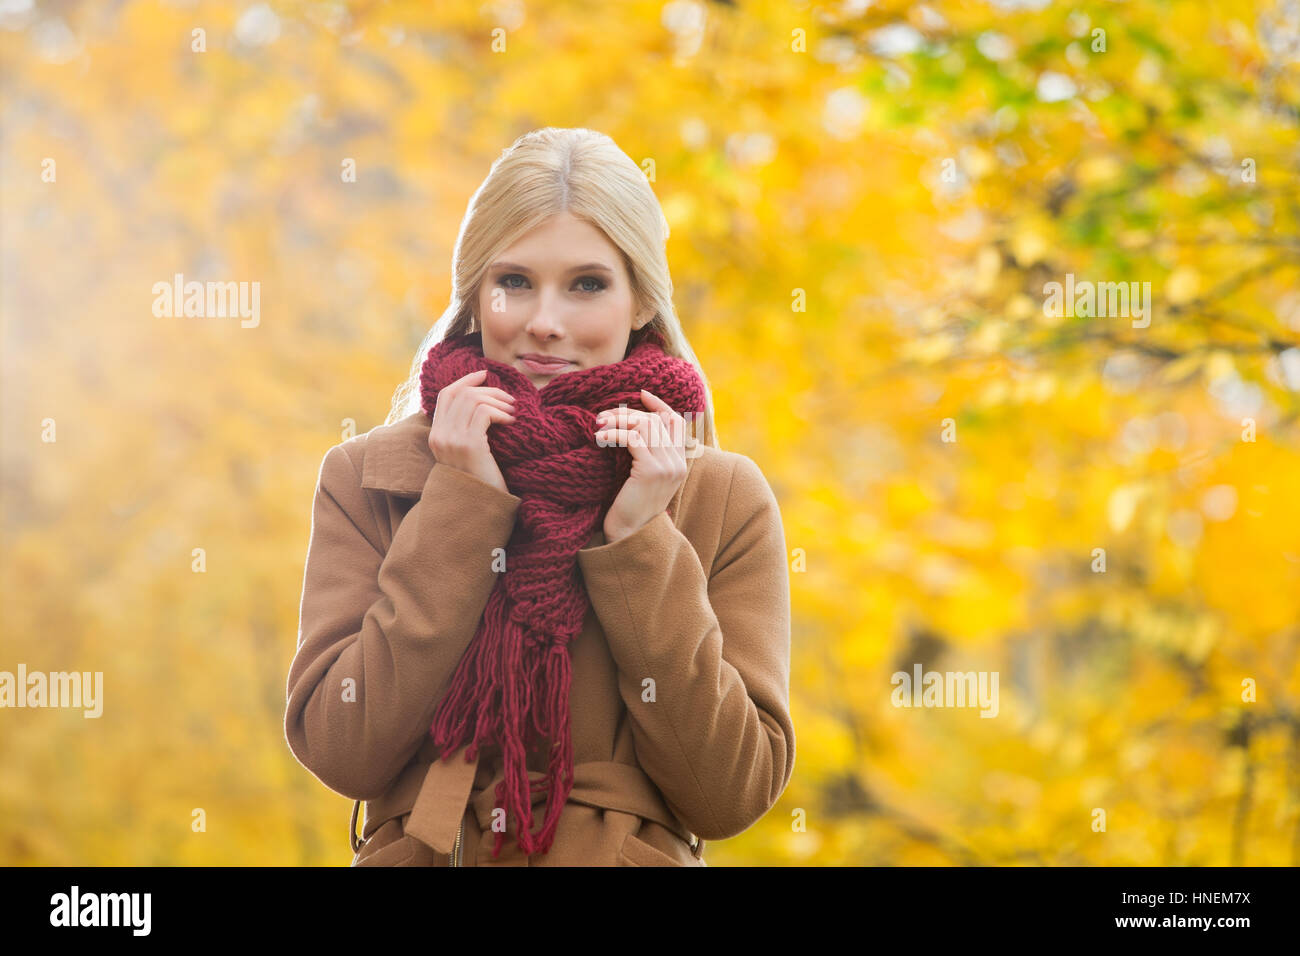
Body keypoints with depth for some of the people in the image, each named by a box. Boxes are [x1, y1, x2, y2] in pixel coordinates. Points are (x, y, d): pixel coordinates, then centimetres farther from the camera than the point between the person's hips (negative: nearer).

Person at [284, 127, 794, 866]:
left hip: (631, 853, 0)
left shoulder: (725, 499, 2)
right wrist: (461, 505, -8)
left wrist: (638, 540, -9)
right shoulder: (365, 478, 4)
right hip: (419, 852, 1)